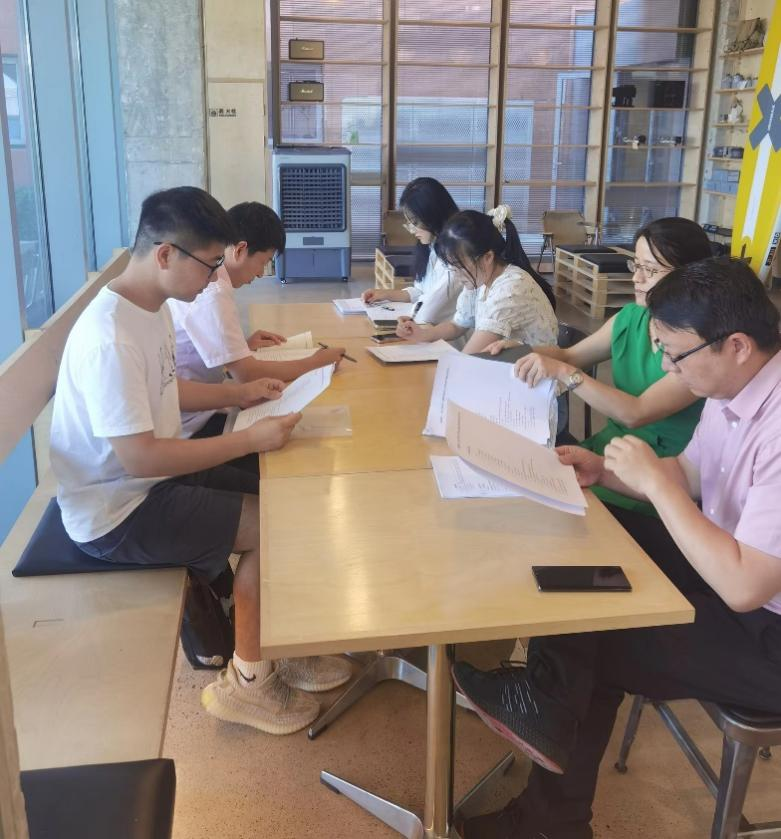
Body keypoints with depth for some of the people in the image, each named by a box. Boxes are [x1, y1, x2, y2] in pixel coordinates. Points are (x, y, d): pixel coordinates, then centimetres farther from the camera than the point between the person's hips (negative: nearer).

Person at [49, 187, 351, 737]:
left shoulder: (153, 308, 2)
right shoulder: (109, 338, -29)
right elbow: (139, 457, -30)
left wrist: (238, 394, 5)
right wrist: (250, 439, -26)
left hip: (152, 478, 9)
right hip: (116, 511, -9)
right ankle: (245, 682, 6)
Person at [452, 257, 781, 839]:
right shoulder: (734, 385, -3)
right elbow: (689, 477, 13)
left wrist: (652, 480, -26)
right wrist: (603, 470, -3)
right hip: (733, 574, 9)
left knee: (586, 636, -10)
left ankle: (545, 706, 26)